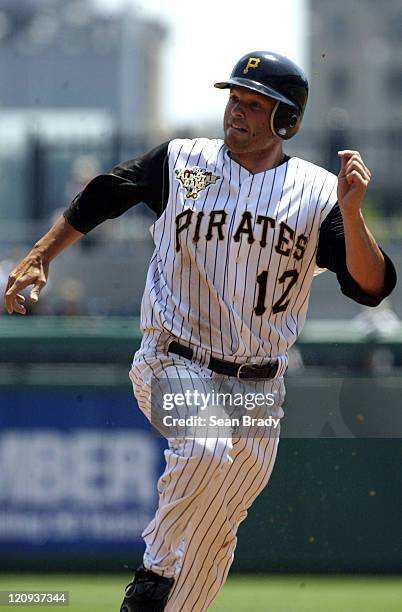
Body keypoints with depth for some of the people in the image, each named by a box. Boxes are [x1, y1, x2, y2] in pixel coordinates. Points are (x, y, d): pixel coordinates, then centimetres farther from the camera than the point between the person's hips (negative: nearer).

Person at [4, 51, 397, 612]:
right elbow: (100, 198, 14)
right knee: (207, 447, -33)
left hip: (259, 387, 2)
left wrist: (350, 214, -25)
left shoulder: (318, 192, -2)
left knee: (214, 541, 6)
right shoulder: (180, 163, -1)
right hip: (173, 365, -2)